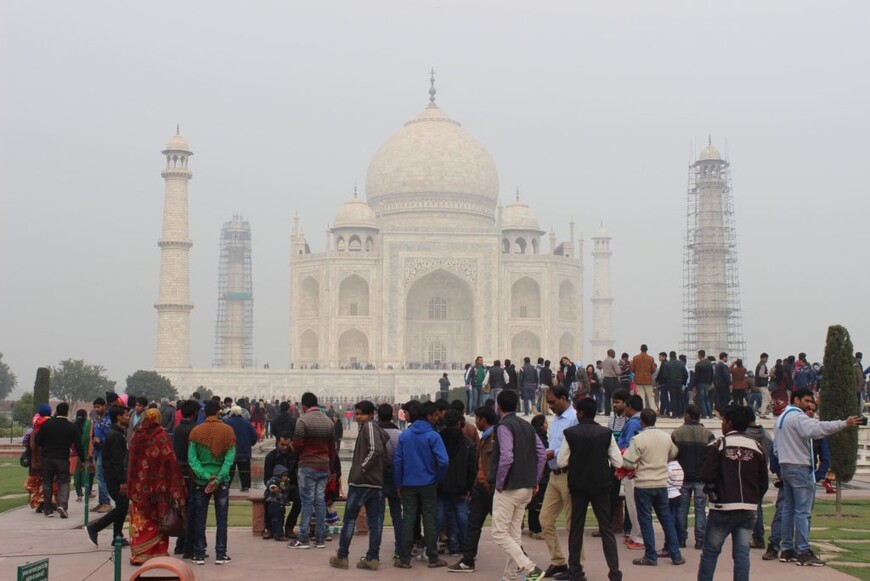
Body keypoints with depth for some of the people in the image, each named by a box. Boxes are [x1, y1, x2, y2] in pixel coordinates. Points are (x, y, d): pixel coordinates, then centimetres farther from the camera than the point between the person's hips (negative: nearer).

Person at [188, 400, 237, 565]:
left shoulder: (196, 432, -1)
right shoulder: (227, 430, -3)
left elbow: (192, 458, -7)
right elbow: (230, 457, -10)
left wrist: (206, 476, -11)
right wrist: (218, 478, -13)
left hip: (201, 481, 1)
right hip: (222, 481, -1)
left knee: (200, 518, 7)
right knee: (221, 519, 5)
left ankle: (199, 555, 8)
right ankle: (220, 555, 5)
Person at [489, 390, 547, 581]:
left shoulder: (504, 426, -13)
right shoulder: (527, 426, 11)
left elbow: (506, 458, -24)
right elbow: (542, 454, 8)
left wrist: (499, 483, -12)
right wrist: (535, 481, 12)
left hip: (508, 489, -8)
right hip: (526, 488, 8)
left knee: (499, 534, -4)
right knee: (514, 534, 13)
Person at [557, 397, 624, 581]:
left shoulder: (570, 433, -10)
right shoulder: (606, 433, -6)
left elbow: (561, 462, -6)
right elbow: (618, 462, -5)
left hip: (578, 485, 0)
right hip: (601, 485, 0)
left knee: (576, 529, 11)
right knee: (606, 529, 6)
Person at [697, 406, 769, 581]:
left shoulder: (718, 445, -8)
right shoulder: (756, 448, 5)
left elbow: (706, 476, -12)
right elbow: (763, 482, 5)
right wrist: (752, 500, 16)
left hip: (723, 508, -3)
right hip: (748, 509, 3)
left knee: (710, 552, 7)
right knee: (742, 554, 4)